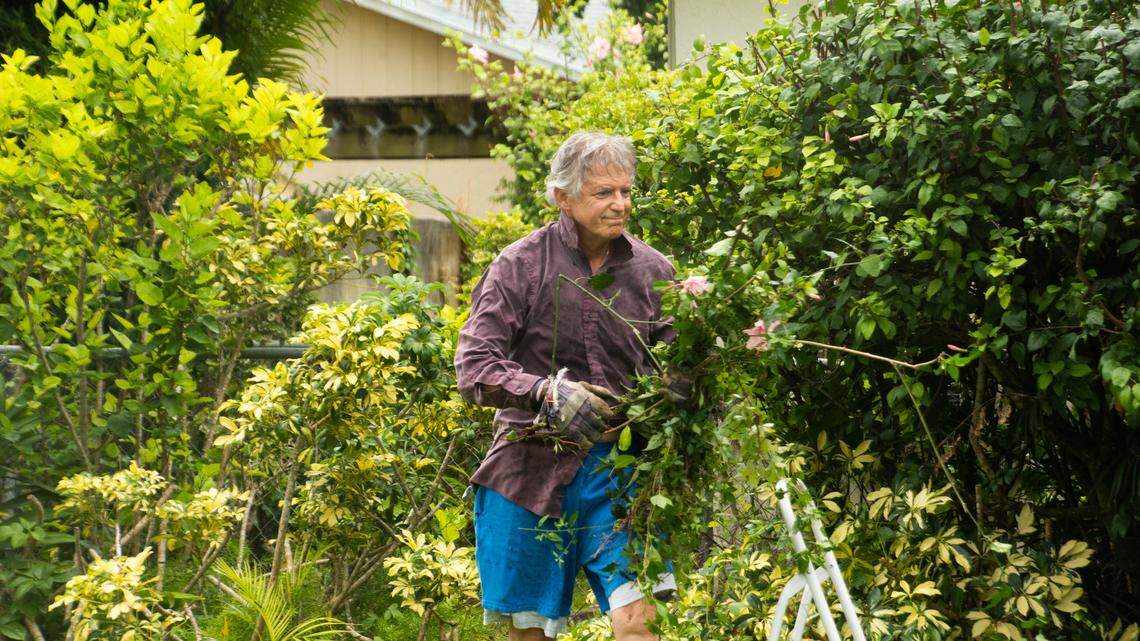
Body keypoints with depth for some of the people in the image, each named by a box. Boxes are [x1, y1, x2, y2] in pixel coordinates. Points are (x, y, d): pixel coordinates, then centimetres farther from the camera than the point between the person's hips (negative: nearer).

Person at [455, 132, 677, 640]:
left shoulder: (653, 270, 5)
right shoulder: (521, 265, -3)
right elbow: (473, 368, -10)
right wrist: (549, 392, -27)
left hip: (618, 466, 1)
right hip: (531, 469, -1)